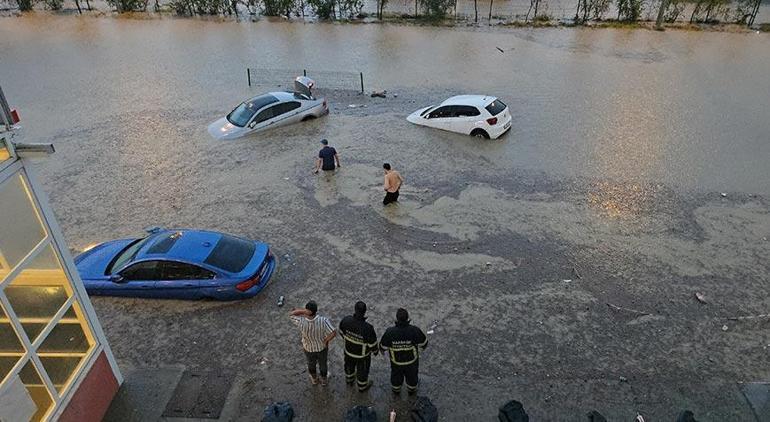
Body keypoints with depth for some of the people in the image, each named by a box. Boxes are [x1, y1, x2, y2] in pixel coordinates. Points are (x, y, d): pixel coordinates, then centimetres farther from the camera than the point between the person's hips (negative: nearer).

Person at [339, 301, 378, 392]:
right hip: (362, 355, -3)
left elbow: (341, 331, -6)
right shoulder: (368, 328, -40)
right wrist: (375, 350, 0)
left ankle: (349, 379, 62)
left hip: (348, 351, 4)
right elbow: (372, 344, -23)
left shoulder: (346, 320, -29)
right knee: (362, 371, 26)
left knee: (349, 365, 34)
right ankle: (362, 386, 52)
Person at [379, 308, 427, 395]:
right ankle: (411, 390, 56)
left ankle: (396, 389, 57)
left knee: (396, 375, 31)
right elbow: (423, 342, -15)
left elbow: (383, 346, -15)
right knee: (412, 374, 30)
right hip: (412, 360, 0)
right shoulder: (414, 330, -33)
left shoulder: (390, 332, -32)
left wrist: (382, 349, 10)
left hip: (396, 360, 0)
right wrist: (424, 346, 11)